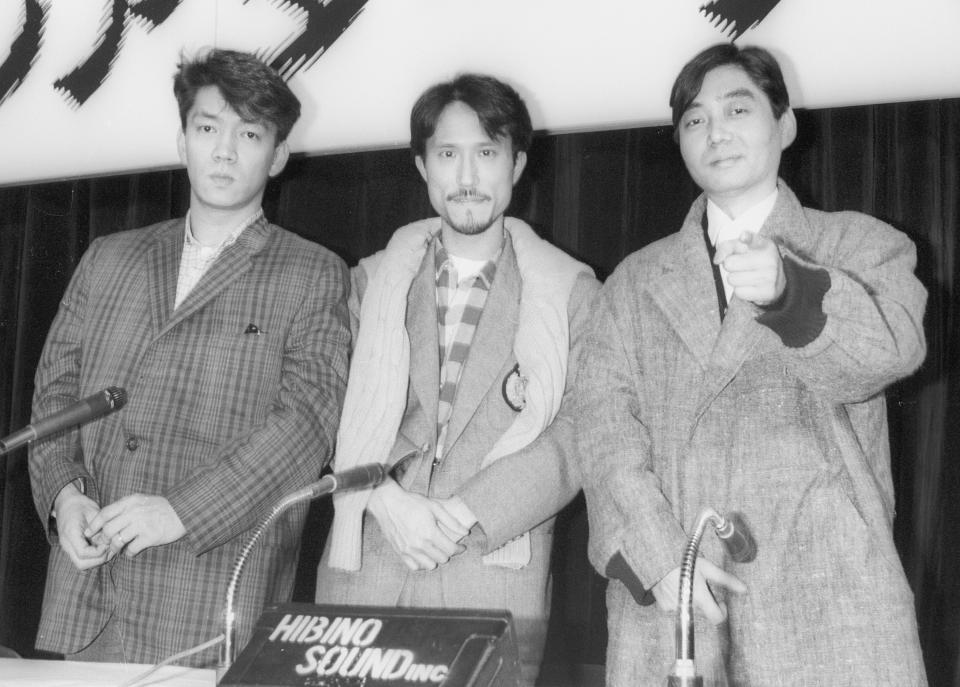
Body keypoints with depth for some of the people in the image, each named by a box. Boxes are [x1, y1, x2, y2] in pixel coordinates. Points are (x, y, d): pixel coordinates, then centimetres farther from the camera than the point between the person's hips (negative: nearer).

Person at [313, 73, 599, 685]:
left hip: (498, 573, -2)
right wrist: (385, 500, -11)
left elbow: (577, 435, -3)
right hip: (364, 571, 2)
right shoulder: (374, 279, 12)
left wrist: (464, 514, -13)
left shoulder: (570, 290, 5)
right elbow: (337, 413, 7)